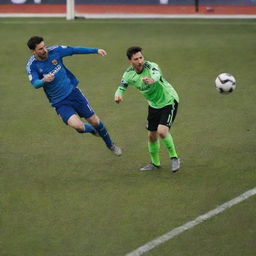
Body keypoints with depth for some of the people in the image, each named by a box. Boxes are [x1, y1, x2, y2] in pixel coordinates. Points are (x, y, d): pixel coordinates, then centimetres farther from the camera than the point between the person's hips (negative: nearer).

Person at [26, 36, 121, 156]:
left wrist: (96, 50, 3)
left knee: (94, 121, 7)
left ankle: (110, 145, 34)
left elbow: (74, 50, 3)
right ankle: (91, 129, 14)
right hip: (59, 103, -3)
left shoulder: (54, 51, -8)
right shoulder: (31, 65, -15)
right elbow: (35, 84, -28)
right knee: (77, 125, -24)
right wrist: (44, 80, -51)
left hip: (73, 91, 3)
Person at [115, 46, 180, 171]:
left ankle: (174, 158, 2)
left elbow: (156, 75, -52)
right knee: (152, 135, 10)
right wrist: (118, 94, -29)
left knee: (162, 131, -21)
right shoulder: (129, 74, -11)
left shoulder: (151, 66, -30)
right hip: (154, 104, 6)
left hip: (169, 101, -6)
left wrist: (151, 79, -77)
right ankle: (155, 163, 32)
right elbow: (122, 87, -4)